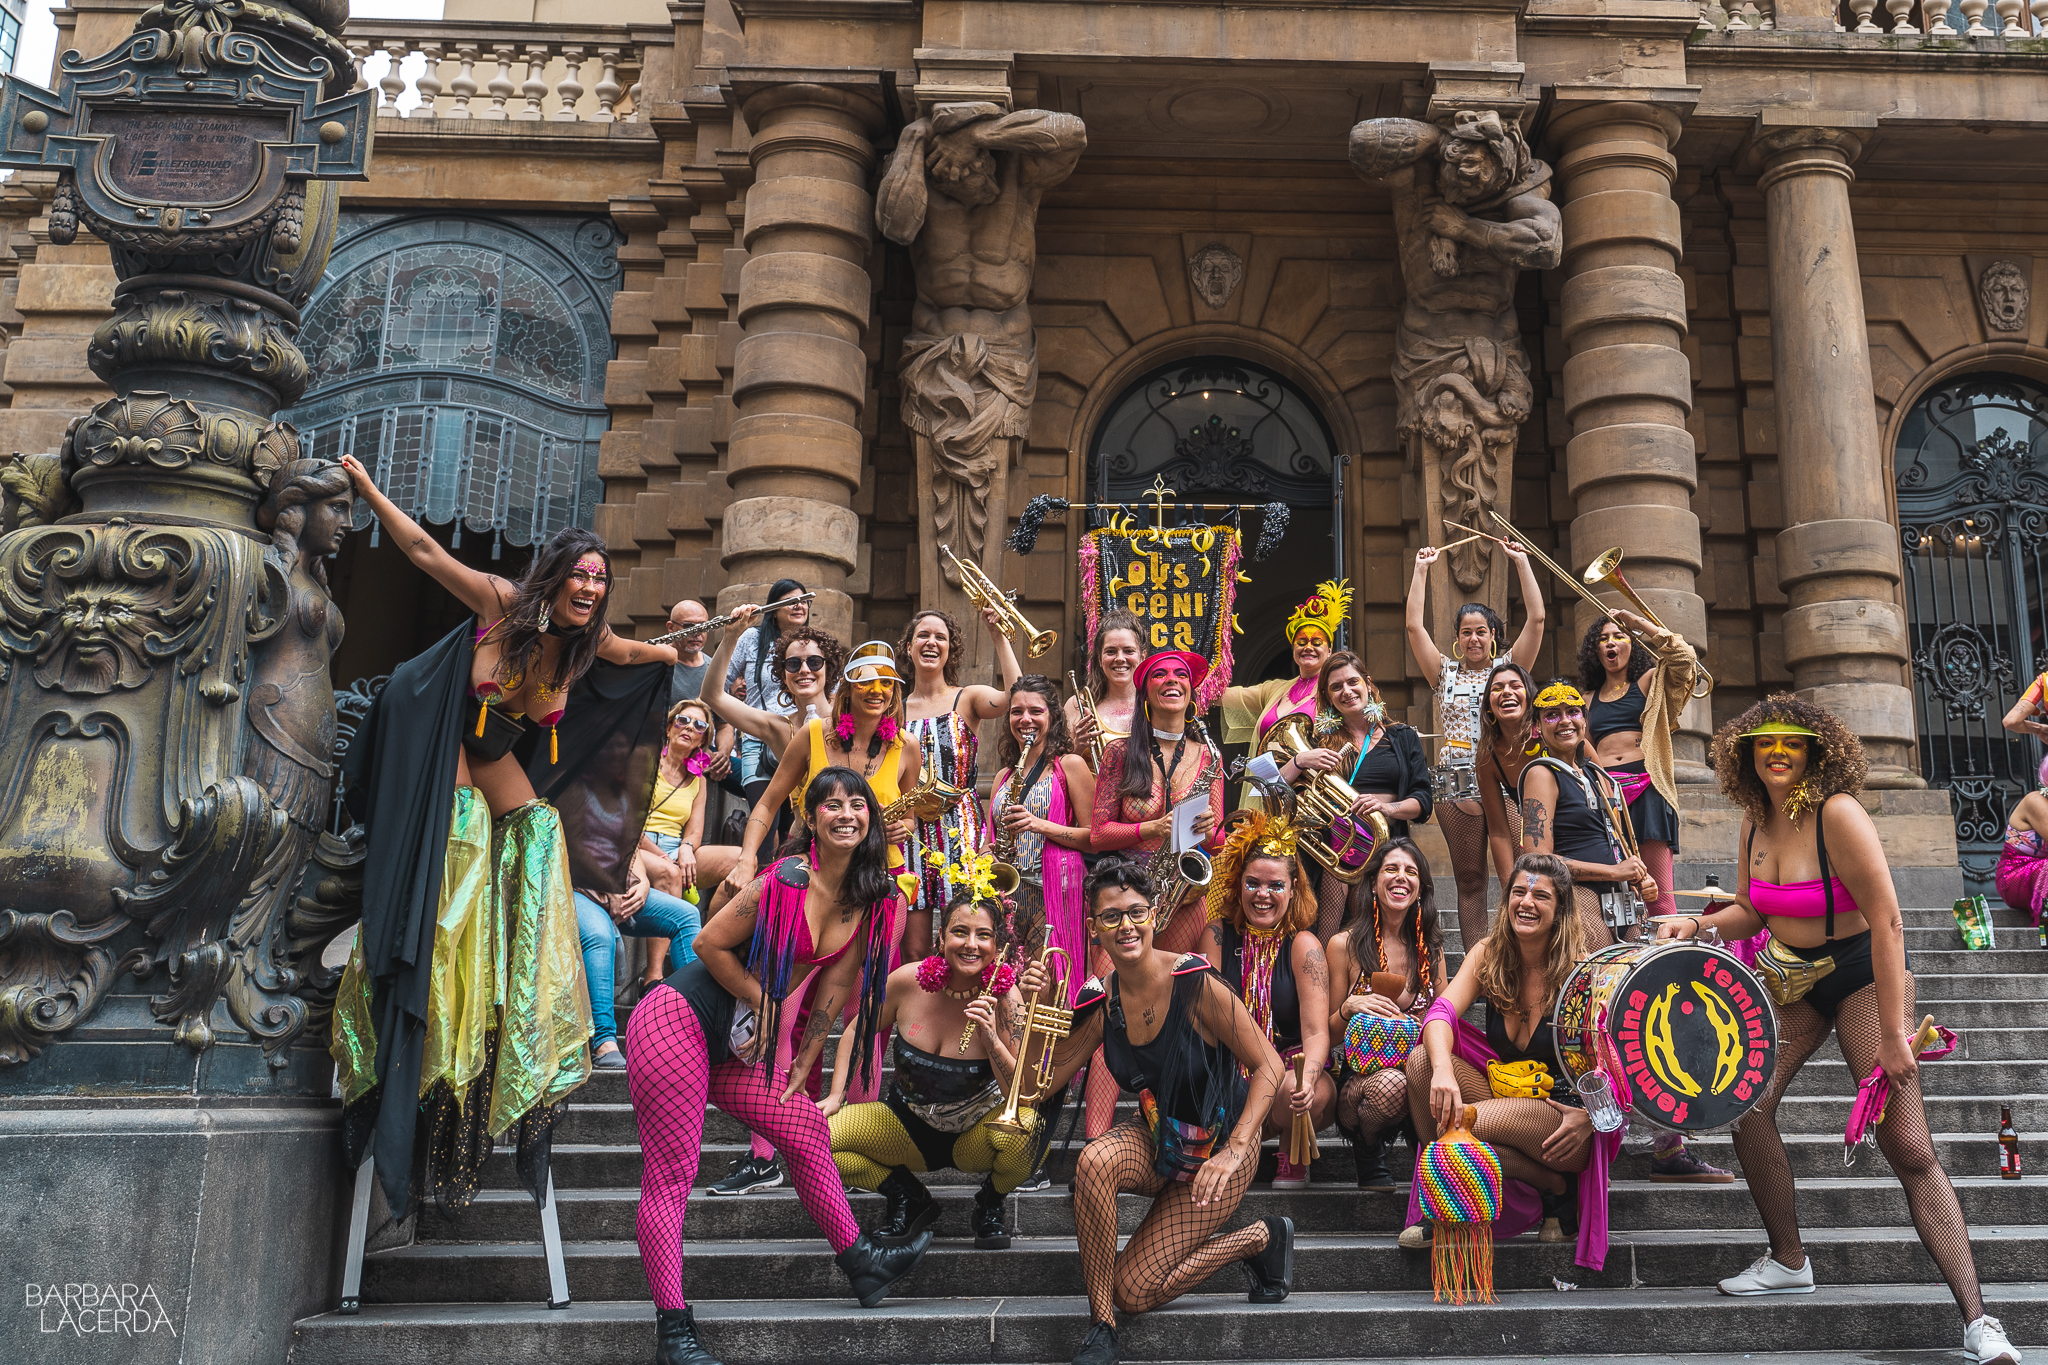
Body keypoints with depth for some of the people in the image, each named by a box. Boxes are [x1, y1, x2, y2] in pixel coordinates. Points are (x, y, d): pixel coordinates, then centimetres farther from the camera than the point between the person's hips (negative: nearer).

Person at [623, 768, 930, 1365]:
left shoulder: (872, 902, 1)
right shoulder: (787, 879, -20)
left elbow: (835, 987, 7)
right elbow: (710, 943, -14)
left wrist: (802, 1066, 8)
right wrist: (763, 1002, -5)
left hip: (740, 1047, 8)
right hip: (678, 1020, -7)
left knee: (808, 1129, 9)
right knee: (670, 1176, -4)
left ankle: (862, 1264, 24)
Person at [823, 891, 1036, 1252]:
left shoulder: (1004, 997, -20)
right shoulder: (908, 981, -15)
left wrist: (990, 1038, -35)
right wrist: (836, 1095, -3)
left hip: (975, 1135, -2)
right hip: (908, 1127, 2)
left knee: (1021, 1129, -35)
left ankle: (991, 1204, 2)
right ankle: (909, 1199, 7)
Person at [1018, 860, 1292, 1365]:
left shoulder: (1194, 982, -22)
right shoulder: (1100, 1001, -8)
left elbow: (1268, 1065, -16)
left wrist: (1234, 1150, -23)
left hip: (1218, 1148, -4)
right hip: (1156, 1140, 4)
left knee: (1134, 1292, -11)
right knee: (1094, 1162, -32)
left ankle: (1261, 1238, 11)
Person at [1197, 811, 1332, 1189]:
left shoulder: (1303, 946, -4)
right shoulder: (1219, 934, 2)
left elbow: (1316, 1031, -13)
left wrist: (1307, 1079, -35)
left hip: (1290, 1067, 0)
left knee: (1312, 1094, -35)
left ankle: (1292, 1155, -1)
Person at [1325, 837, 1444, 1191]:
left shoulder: (1429, 947, 11)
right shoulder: (1344, 944, 0)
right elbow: (1329, 1034, 5)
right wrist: (1348, 1008, -18)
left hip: (1417, 1065, 2)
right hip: (1356, 1073, -2)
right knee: (1390, 1083, -37)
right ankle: (1367, 1149, -3)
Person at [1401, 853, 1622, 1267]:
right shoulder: (1489, 954, 1)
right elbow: (1442, 1011, -13)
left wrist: (1590, 1116, -29)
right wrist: (1443, 1068, -34)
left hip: (1563, 1119, -5)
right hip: (1502, 1093, 5)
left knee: (1454, 1124, -30)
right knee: (1422, 1060, -19)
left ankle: (1554, 1188, -4)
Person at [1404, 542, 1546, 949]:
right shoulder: (1446, 672, 14)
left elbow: (1536, 618, 3)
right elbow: (1414, 626, 6)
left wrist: (1521, 561, 5)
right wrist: (1422, 569, 8)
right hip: (1457, 786, 1)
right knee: (1469, 880, 3)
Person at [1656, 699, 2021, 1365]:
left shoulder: (1837, 813, -22)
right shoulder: (1756, 821, 0)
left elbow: (1887, 922, -24)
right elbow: (1751, 912, 12)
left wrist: (1893, 1035, -25)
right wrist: (1698, 924, -9)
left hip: (1861, 973, -6)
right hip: (1788, 978, 7)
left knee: (1909, 1148, -10)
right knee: (1745, 1104, -6)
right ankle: (1789, 1261, 12)